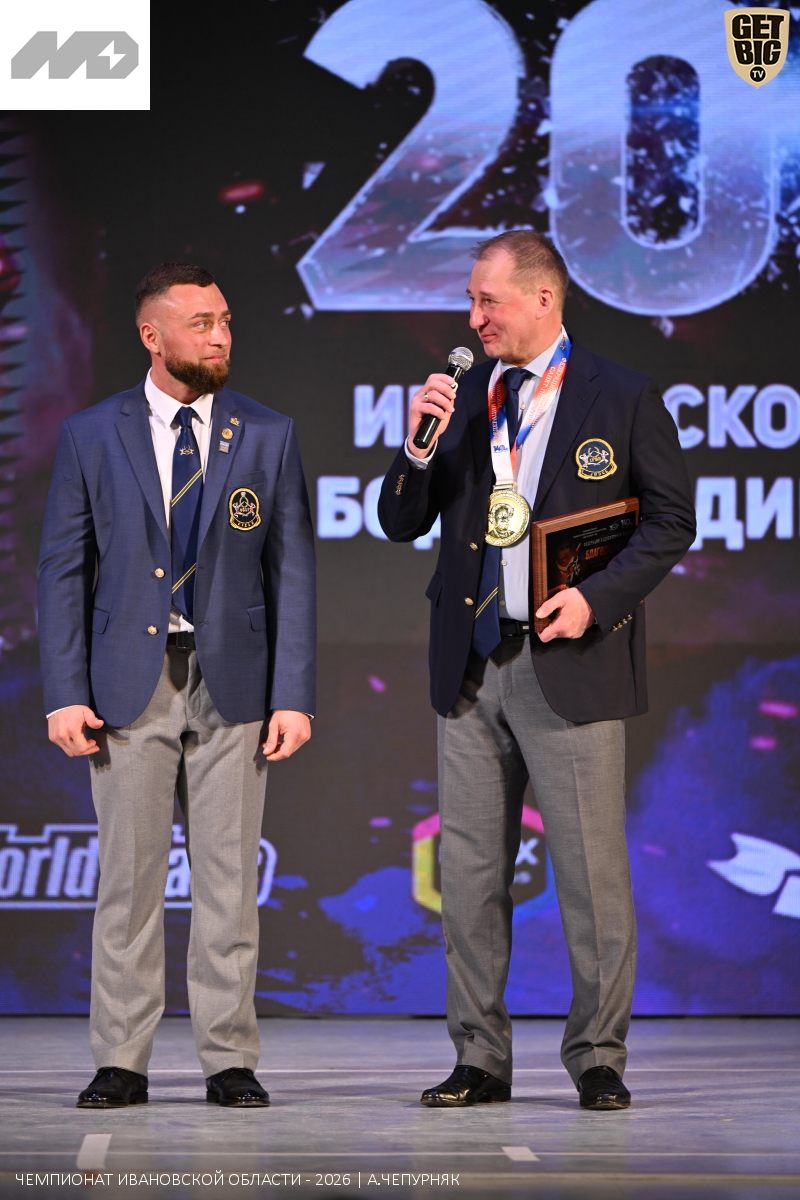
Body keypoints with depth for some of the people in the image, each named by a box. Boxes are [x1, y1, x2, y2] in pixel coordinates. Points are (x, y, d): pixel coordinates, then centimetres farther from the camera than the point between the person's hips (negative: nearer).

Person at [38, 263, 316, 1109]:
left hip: (233, 685, 0)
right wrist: (64, 694, -4)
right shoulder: (91, 436, 4)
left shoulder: (267, 436, 5)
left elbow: (292, 571, 4)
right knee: (128, 875, 2)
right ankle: (121, 1063, 9)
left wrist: (293, 694, -4)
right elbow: (62, 571, 4)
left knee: (229, 878, 2)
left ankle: (229, 1062, 9)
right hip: (130, 683, 0)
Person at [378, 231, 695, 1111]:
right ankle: (480, 1059, 14)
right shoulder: (459, 397, 10)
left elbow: (671, 519, 1)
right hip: (471, 667, 4)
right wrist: (420, 447, -8)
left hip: (569, 667, -4)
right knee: (468, 869, 6)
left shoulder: (622, 398, 0)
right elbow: (400, 524, 10)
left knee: (591, 870, -2)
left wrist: (597, 598, -11)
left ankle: (598, 1057, 9)